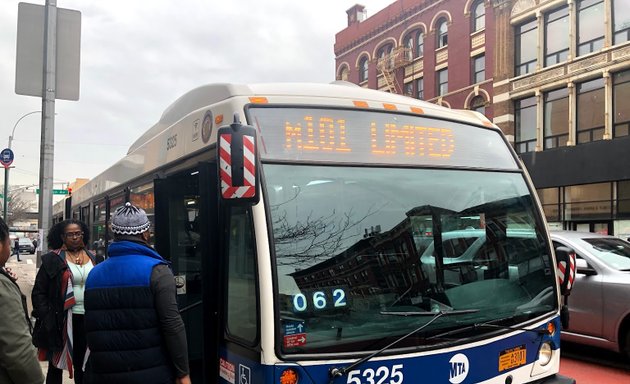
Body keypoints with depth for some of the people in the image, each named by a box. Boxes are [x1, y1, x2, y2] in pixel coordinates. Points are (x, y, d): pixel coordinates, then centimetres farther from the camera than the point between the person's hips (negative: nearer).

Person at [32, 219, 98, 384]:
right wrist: (47, 318, -13)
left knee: (82, 364, 15)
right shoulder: (53, 259, -5)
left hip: (88, 319, 3)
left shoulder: (92, 258, 9)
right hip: (61, 320, -3)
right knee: (56, 365, 10)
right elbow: (38, 292, -5)